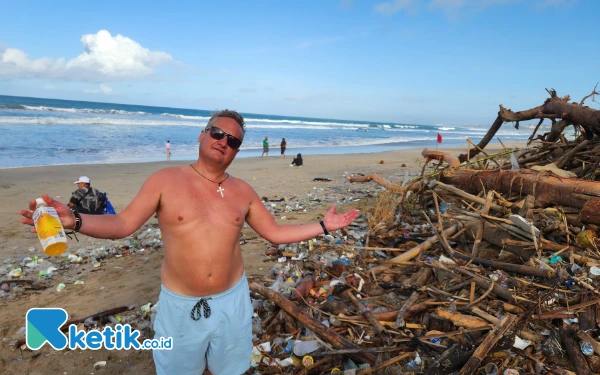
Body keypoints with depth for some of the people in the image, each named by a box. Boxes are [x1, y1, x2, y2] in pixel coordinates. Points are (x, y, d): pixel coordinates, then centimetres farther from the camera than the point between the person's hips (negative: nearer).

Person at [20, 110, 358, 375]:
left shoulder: (243, 191, -2)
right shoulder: (165, 180, -10)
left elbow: (275, 232, 4)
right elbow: (123, 224, -11)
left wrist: (324, 226, 0)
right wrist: (74, 220, -28)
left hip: (232, 300, 2)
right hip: (180, 304, -2)